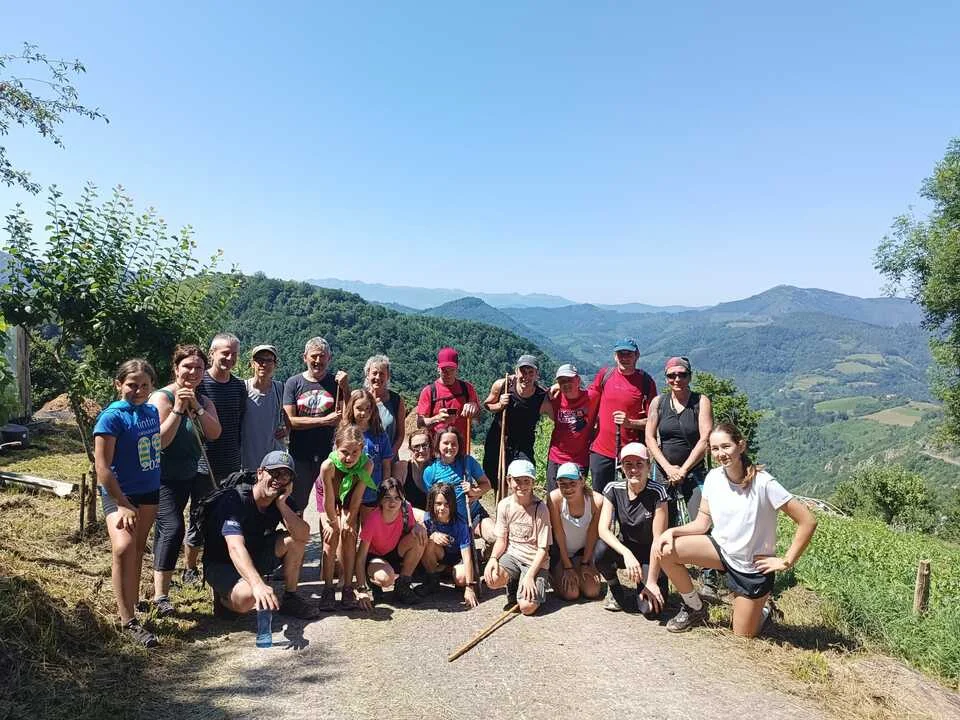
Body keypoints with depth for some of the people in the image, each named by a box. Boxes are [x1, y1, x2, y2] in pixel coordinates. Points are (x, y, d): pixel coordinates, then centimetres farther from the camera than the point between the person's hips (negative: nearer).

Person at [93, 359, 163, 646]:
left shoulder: (152, 411, 4)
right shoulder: (112, 417, -16)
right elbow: (102, 466, -17)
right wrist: (122, 504, -18)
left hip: (149, 492, 7)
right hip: (119, 494, -6)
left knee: (139, 549, 17)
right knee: (124, 548, -22)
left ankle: (132, 600, 36)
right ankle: (128, 621, -17)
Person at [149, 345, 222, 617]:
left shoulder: (204, 400, 9)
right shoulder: (162, 397, -9)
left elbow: (214, 433, -7)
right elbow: (160, 441, -18)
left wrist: (195, 406, -18)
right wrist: (178, 409, -24)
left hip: (198, 473, 6)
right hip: (168, 478, -6)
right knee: (171, 528, -15)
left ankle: (193, 568, 34)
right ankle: (161, 596, -9)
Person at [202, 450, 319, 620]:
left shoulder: (285, 501, -8)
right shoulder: (234, 500, -28)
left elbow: (304, 536, -20)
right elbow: (236, 548, -41)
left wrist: (282, 504, -30)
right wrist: (258, 584, -56)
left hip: (256, 558, 6)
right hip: (221, 565, -6)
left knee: (295, 539, -13)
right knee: (246, 596, -34)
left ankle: (290, 598, -2)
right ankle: (223, 597, 0)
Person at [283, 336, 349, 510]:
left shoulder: (337, 383, 5)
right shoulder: (293, 383, 3)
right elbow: (290, 421, -6)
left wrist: (346, 388, -12)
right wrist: (325, 420, -11)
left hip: (330, 455, 0)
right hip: (300, 456, 0)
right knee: (296, 507, 10)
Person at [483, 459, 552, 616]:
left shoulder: (540, 509, -13)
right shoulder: (504, 505, -2)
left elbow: (543, 549, -11)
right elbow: (501, 539, 4)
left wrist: (529, 575, -20)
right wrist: (493, 558, -16)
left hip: (534, 561, -3)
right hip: (512, 556, 3)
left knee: (527, 606, -22)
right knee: (492, 579, -29)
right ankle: (513, 585, 7)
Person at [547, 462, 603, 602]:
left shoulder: (597, 501, -26)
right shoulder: (554, 499, -29)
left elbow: (592, 534, -12)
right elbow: (558, 534, -19)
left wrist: (585, 563, -4)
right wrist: (567, 567, -13)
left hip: (583, 550, 2)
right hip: (559, 550, -2)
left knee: (592, 592, -8)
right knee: (570, 593, -14)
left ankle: (579, 574, 23)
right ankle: (554, 575, 17)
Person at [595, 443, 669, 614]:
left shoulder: (657, 492, -20)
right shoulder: (613, 489, -12)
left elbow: (658, 540, -20)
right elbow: (603, 529, -20)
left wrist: (651, 582, -21)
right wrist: (627, 554, -37)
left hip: (650, 554, -2)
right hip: (625, 547, 2)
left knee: (650, 607, -24)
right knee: (601, 550, -31)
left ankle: (642, 588, 13)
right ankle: (614, 588, 1)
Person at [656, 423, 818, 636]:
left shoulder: (763, 483, -25)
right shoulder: (713, 477, -10)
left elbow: (808, 521, -22)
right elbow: (702, 523, -3)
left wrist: (786, 562, -17)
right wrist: (671, 531, -20)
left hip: (752, 567, -4)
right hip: (722, 548, 4)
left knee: (743, 637, 5)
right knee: (665, 549, -19)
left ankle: (762, 611, 41)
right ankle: (695, 608, 6)